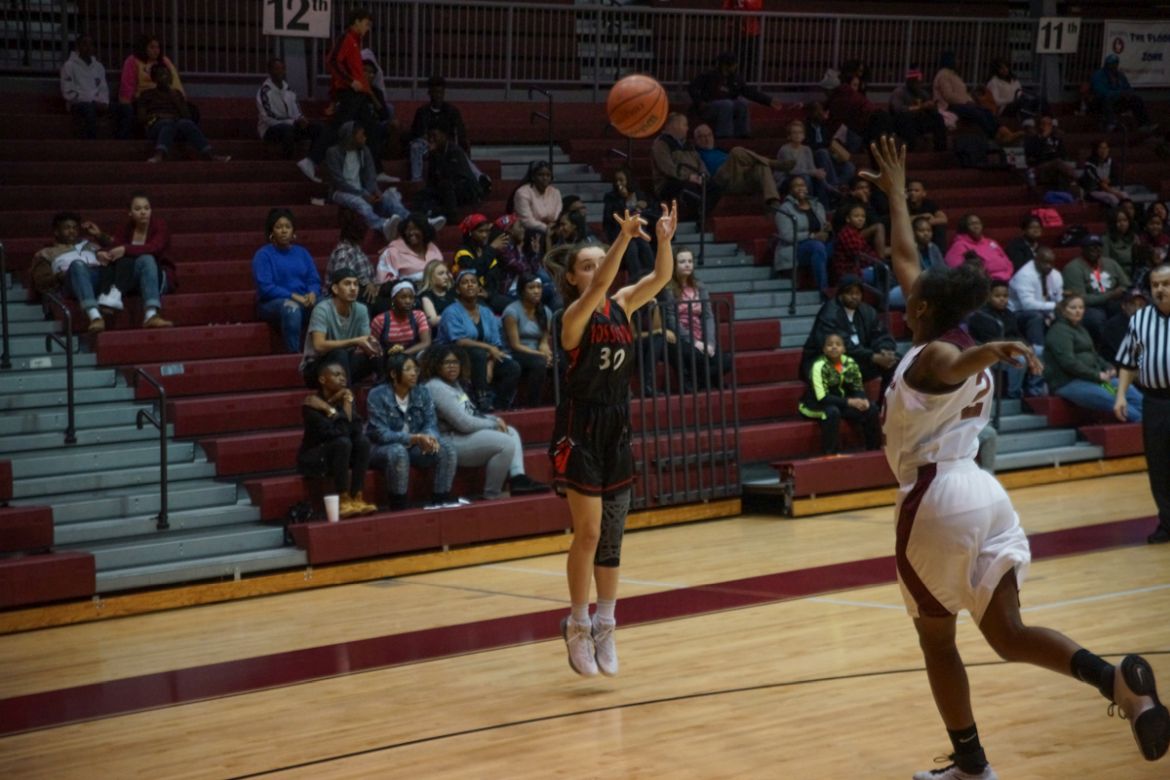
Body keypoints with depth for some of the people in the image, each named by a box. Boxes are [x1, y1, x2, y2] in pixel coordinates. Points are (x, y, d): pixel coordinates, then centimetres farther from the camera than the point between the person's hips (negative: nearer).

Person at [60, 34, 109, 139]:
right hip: (78, 103, -6)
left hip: (96, 103, 6)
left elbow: (103, 88, 13)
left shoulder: (99, 66, 17)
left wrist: (103, 102, -9)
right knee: (89, 109, -37)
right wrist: (91, 100, -14)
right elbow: (68, 92, -7)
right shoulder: (69, 66, 0)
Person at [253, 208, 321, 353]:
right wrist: (293, 296, -17)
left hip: (303, 300, 4)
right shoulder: (263, 255, 1)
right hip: (272, 303, -4)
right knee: (291, 308, -40)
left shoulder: (302, 253, 17)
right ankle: (294, 355, -40)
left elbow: (314, 280, 11)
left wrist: (312, 293, -13)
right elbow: (265, 287, -9)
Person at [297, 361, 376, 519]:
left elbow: (357, 429, -13)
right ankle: (343, 501, -30)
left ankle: (357, 498, -22)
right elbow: (333, 433, -29)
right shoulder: (311, 404, -18)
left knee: (362, 440, -19)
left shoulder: (343, 399, 1)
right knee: (343, 442, -32)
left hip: (339, 453, 6)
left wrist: (347, 405, -18)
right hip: (314, 458, -6)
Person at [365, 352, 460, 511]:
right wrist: (416, 438, -34)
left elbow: (431, 423, -3)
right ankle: (398, 507, -32)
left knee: (446, 448, -18)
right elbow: (381, 434, -23)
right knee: (398, 452, -39)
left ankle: (441, 498, -11)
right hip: (382, 448, -5)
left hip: (413, 446, 5)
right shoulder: (377, 395, -17)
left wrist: (429, 438, -29)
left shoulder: (422, 392, 0)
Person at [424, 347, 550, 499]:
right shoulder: (436, 388, -16)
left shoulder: (454, 383, 18)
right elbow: (463, 423, -21)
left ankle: (518, 478, -9)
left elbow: (471, 413, 20)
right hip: (451, 443, -11)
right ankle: (492, 493, -13)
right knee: (506, 443, -21)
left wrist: (495, 419, 1)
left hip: (464, 435, 11)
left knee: (511, 432, 13)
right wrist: (493, 424, -7)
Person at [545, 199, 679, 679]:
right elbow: (597, 288, -31)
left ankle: (604, 626, 16)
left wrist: (664, 240, -23)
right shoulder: (574, 315, -11)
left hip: (616, 431, 6)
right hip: (579, 431, -6)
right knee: (589, 533, -8)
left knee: (612, 538, 9)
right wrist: (624, 238, -42)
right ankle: (577, 625, 4)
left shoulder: (621, 306, 6)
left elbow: (661, 277, -5)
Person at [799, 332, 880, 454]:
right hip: (816, 406, -6)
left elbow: (858, 389, 2)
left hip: (841, 403, 6)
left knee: (871, 408, -11)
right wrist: (849, 402, -31)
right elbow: (822, 398, -28)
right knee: (832, 412, -37)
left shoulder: (851, 363, -7)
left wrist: (862, 400, -21)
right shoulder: (820, 366, -23)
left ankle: (874, 449, 3)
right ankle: (829, 454, -27)